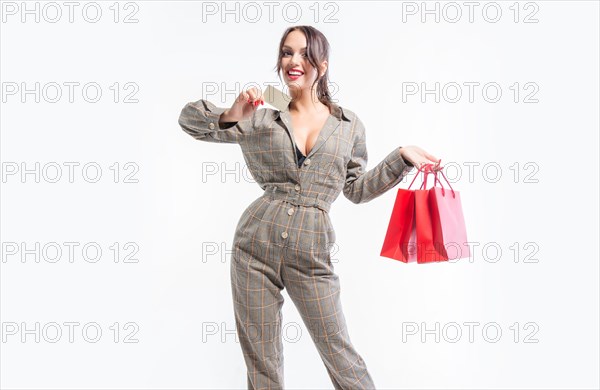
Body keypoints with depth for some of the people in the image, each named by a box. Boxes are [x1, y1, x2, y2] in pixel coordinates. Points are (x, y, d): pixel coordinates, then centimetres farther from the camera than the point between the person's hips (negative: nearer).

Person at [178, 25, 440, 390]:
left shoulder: (349, 124, 8)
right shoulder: (263, 120, 6)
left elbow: (357, 189, 13)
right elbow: (189, 119, 6)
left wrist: (401, 158, 5)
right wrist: (230, 116, -13)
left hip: (312, 253, -1)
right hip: (257, 242, 1)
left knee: (340, 353, 3)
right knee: (261, 359, 9)